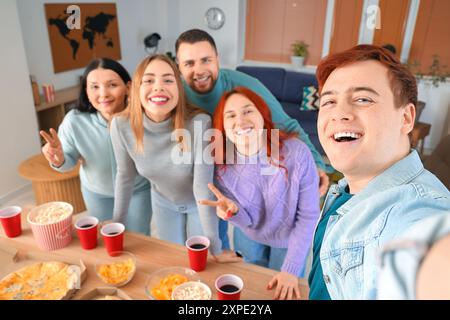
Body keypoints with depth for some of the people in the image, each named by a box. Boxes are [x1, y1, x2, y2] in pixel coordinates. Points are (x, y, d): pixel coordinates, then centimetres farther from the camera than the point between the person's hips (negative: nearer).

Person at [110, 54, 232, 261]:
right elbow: (125, 175, -8)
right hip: (163, 202, 3)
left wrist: (215, 246, -24)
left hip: (200, 204, -2)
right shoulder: (121, 126, -25)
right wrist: (117, 223, 2)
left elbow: (203, 186, -29)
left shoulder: (199, 122, -35)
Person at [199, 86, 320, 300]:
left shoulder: (297, 153, -33)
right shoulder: (222, 164, -24)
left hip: (289, 240, -2)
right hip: (249, 237, 2)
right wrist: (235, 212, -38)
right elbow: (247, 221, -15)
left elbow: (308, 216, -22)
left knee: (285, 291, 23)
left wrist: (291, 269, -21)